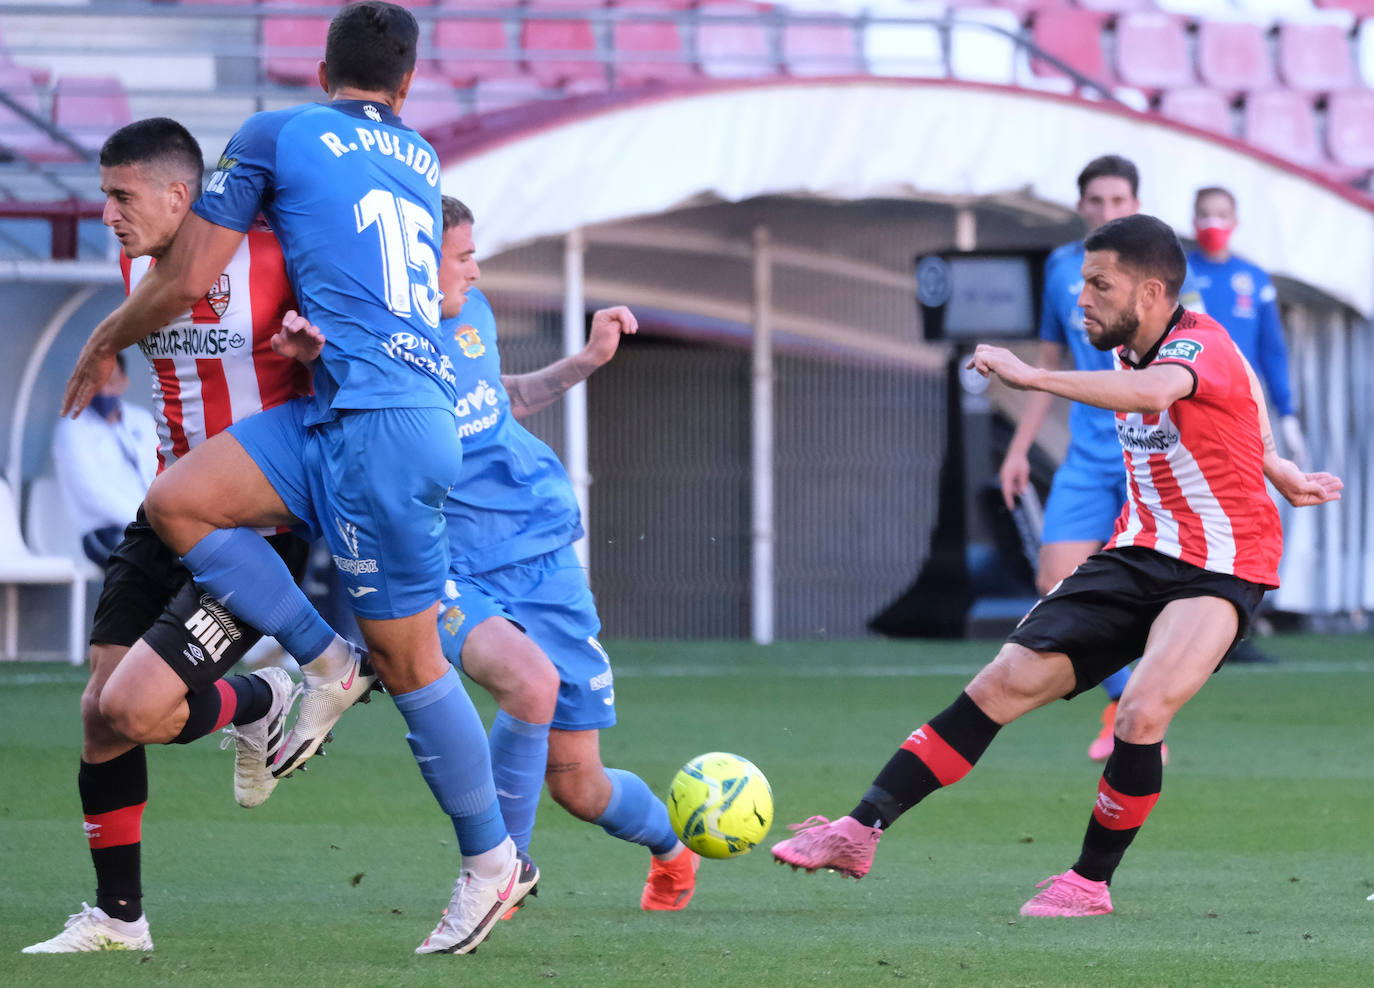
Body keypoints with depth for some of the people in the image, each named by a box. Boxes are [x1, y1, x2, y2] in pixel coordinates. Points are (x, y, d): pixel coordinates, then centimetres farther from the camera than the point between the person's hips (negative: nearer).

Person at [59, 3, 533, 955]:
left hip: (381, 421, -7)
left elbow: (185, 280, 3)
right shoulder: (422, 160, 21)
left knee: (409, 659, -1)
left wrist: (105, 343, 21)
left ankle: (492, 861, 3)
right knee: (178, 501, 4)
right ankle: (326, 664, 5)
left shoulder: (276, 134, 3)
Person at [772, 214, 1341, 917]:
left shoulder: (1200, 344, -19)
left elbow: (1152, 393, -43)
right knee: (1006, 681, -5)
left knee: (1140, 716, -26)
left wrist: (1033, 377, -49)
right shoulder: (1128, 352, 7)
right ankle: (862, 830, -6)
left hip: (1219, 569, -7)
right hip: (1137, 554, 7)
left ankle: (1092, 882, -5)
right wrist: (1280, 474, 31)